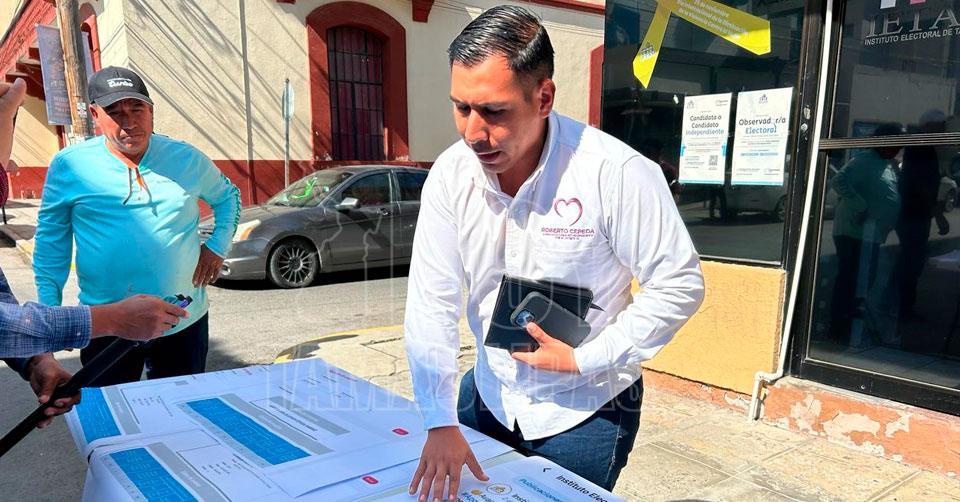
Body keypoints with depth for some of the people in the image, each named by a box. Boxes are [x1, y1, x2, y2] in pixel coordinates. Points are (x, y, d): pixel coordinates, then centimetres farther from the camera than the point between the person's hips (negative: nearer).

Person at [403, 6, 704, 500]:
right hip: (490, 394, 4)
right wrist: (440, 423, -15)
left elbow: (679, 285, -16)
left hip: (587, 410, -3)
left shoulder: (616, 173, -26)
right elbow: (431, 299, -12)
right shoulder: (451, 174, -13)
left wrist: (584, 360, -18)